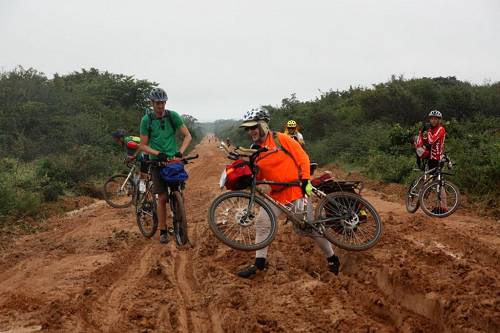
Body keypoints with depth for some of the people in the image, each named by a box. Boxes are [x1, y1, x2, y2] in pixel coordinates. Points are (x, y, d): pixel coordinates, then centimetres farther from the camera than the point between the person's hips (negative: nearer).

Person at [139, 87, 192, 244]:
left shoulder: (173, 116, -3)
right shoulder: (146, 120, -4)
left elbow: (187, 135, -3)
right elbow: (143, 145, -3)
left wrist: (180, 151, -20)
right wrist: (157, 153, -20)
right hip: (157, 161, -1)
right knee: (162, 197, -1)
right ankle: (163, 231, 9)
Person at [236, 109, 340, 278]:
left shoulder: (280, 139, -11)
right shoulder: (255, 150, 5)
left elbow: (303, 157, -10)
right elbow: (257, 176, 8)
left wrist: (306, 180, -15)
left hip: (295, 190, -6)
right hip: (276, 194, 6)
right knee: (262, 223, -2)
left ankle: (331, 258, 15)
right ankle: (259, 263, 6)